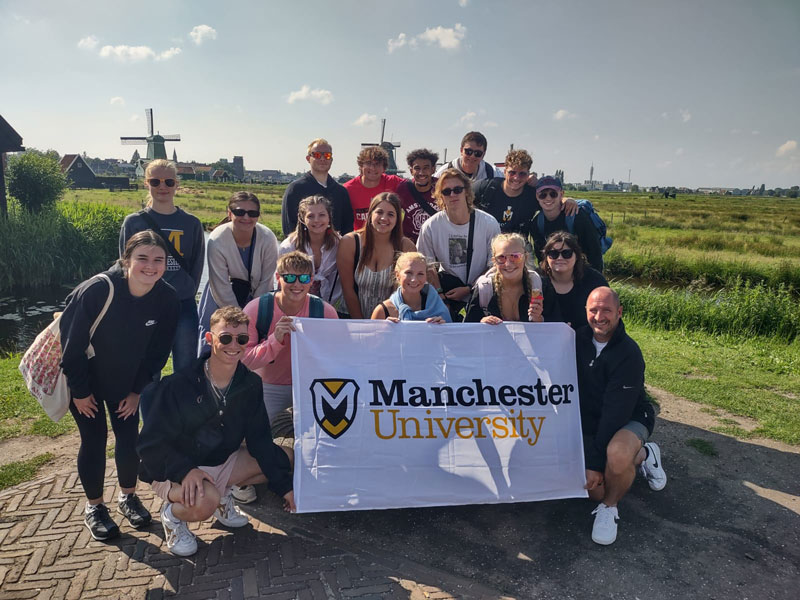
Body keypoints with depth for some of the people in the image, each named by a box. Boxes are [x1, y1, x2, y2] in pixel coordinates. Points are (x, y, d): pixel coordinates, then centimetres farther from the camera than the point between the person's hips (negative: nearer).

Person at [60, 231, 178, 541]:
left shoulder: (167, 299, -21)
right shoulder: (96, 290, -32)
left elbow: (158, 351, -7)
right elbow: (72, 342, -21)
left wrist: (137, 390, -3)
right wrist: (80, 391, -13)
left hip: (125, 378, 3)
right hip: (83, 375, -3)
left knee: (129, 436, 5)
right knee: (94, 438, -1)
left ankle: (128, 497, 27)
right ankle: (94, 507, 20)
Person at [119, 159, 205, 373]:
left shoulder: (191, 223, 6)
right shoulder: (133, 223, 4)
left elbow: (197, 266, 9)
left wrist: (186, 293, 0)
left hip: (183, 307, 1)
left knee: (186, 372, 6)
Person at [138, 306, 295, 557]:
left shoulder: (250, 384, -7)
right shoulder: (178, 386, -22)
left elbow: (260, 440, -2)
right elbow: (149, 444, -19)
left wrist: (283, 485, -8)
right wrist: (185, 470, -35)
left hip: (222, 462, 6)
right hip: (174, 470, -6)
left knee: (286, 458, -6)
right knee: (204, 502, -38)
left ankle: (223, 495, 10)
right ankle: (172, 514, -1)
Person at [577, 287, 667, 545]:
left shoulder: (629, 354, -22)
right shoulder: (580, 339, -3)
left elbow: (616, 412, -24)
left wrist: (596, 462, -24)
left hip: (630, 419, -5)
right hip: (590, 422, 5)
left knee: (616, 454, -40)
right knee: (594, 490, -11)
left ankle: (609, 507, -7)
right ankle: (642, 456, 18)